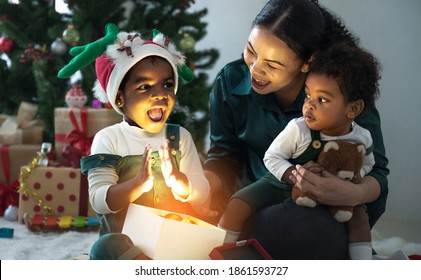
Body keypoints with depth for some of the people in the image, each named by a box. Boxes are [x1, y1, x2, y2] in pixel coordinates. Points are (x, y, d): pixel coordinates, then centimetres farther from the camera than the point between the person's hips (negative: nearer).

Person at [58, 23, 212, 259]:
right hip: (125, 237, -2)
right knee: (107, 247, -33)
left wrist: (178, 180, -23)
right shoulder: (108, 139, -2)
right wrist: (137, 185, -29)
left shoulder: (180, 136, 6)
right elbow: (99, 202, -11)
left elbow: (202, 196, 0)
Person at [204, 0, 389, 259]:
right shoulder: (230, 81, -6)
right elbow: (224, 158, 4)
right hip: (254, 203, 3)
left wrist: (354, 195, -33)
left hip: (321, 211, -2)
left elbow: (377, 174, -9)